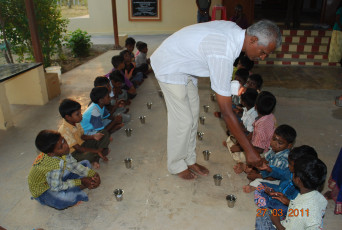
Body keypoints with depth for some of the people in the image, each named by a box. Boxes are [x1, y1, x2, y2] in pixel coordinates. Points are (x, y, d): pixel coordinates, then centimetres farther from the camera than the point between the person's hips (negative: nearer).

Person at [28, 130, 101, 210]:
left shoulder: (61, 152, -17)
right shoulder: (56, 165, -39)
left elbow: (73, 164, -6)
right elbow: (56, 187, -27)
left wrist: (93, 174, -17)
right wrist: (80, 181, -22)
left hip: (57, 179, 8)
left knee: (86, 164, 7)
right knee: (70, 197, -39)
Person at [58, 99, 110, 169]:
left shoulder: (76, 122, -3)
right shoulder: (64, 130, -28)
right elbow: (78, 148, -27)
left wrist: (93, 136, -12)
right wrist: (97, 151, -24)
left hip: (82, 144, 9)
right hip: (74, 153, -8)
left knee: (105, 133, -1)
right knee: (88, 155, -42)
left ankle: (96, 159, -15)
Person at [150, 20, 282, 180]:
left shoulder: (235, 29, -10)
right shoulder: (223, 55, -37)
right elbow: (226, 112, -33)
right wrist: (249, 150, -27)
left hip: (184, 63, 9)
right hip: (169, 69, -9)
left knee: (193, 113, 11)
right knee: (183, 120, -5)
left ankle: (189, 160, 26)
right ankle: (176, 165, 18)